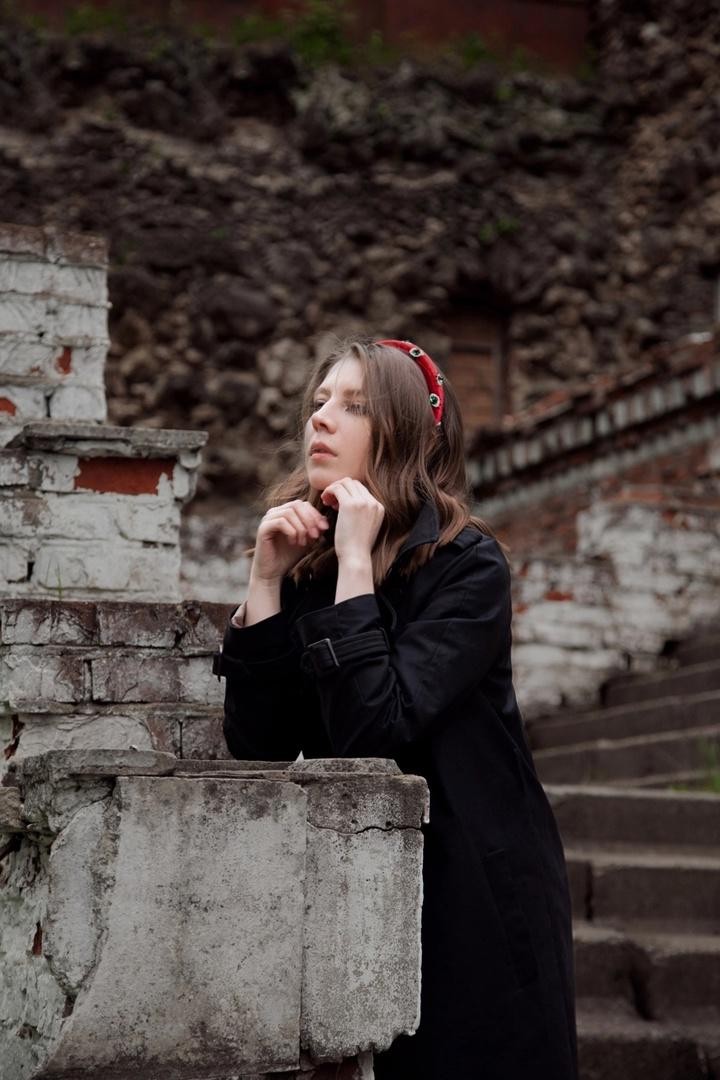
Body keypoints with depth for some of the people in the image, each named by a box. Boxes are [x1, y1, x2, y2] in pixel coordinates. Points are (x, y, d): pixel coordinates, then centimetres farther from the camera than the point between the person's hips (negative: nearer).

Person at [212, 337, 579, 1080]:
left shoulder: (468, 566, -14)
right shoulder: (303, 563, 2)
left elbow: (375, 731, -26)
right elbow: (256, 746, -7)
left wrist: (357, 562, -23)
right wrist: (265, 579, -12)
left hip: (472, 892, -5)